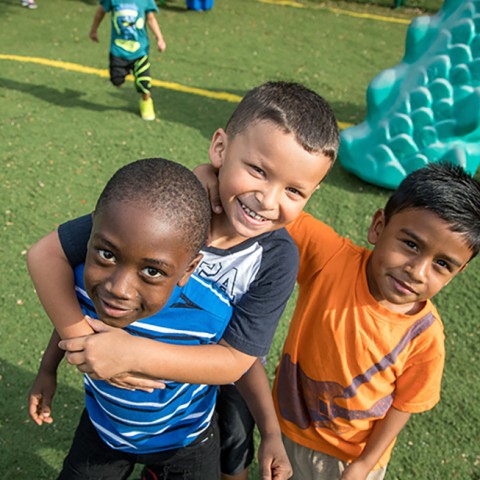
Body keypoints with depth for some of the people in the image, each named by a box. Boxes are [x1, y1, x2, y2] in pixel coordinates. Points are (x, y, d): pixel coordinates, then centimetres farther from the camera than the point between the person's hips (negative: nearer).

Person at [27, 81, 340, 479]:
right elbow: (47, 254, -29)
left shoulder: (279, 259, -32)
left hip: (220, 374, 0)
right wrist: (85, 343, -37)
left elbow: (233, 361, -32)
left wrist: (135, 354, -41)